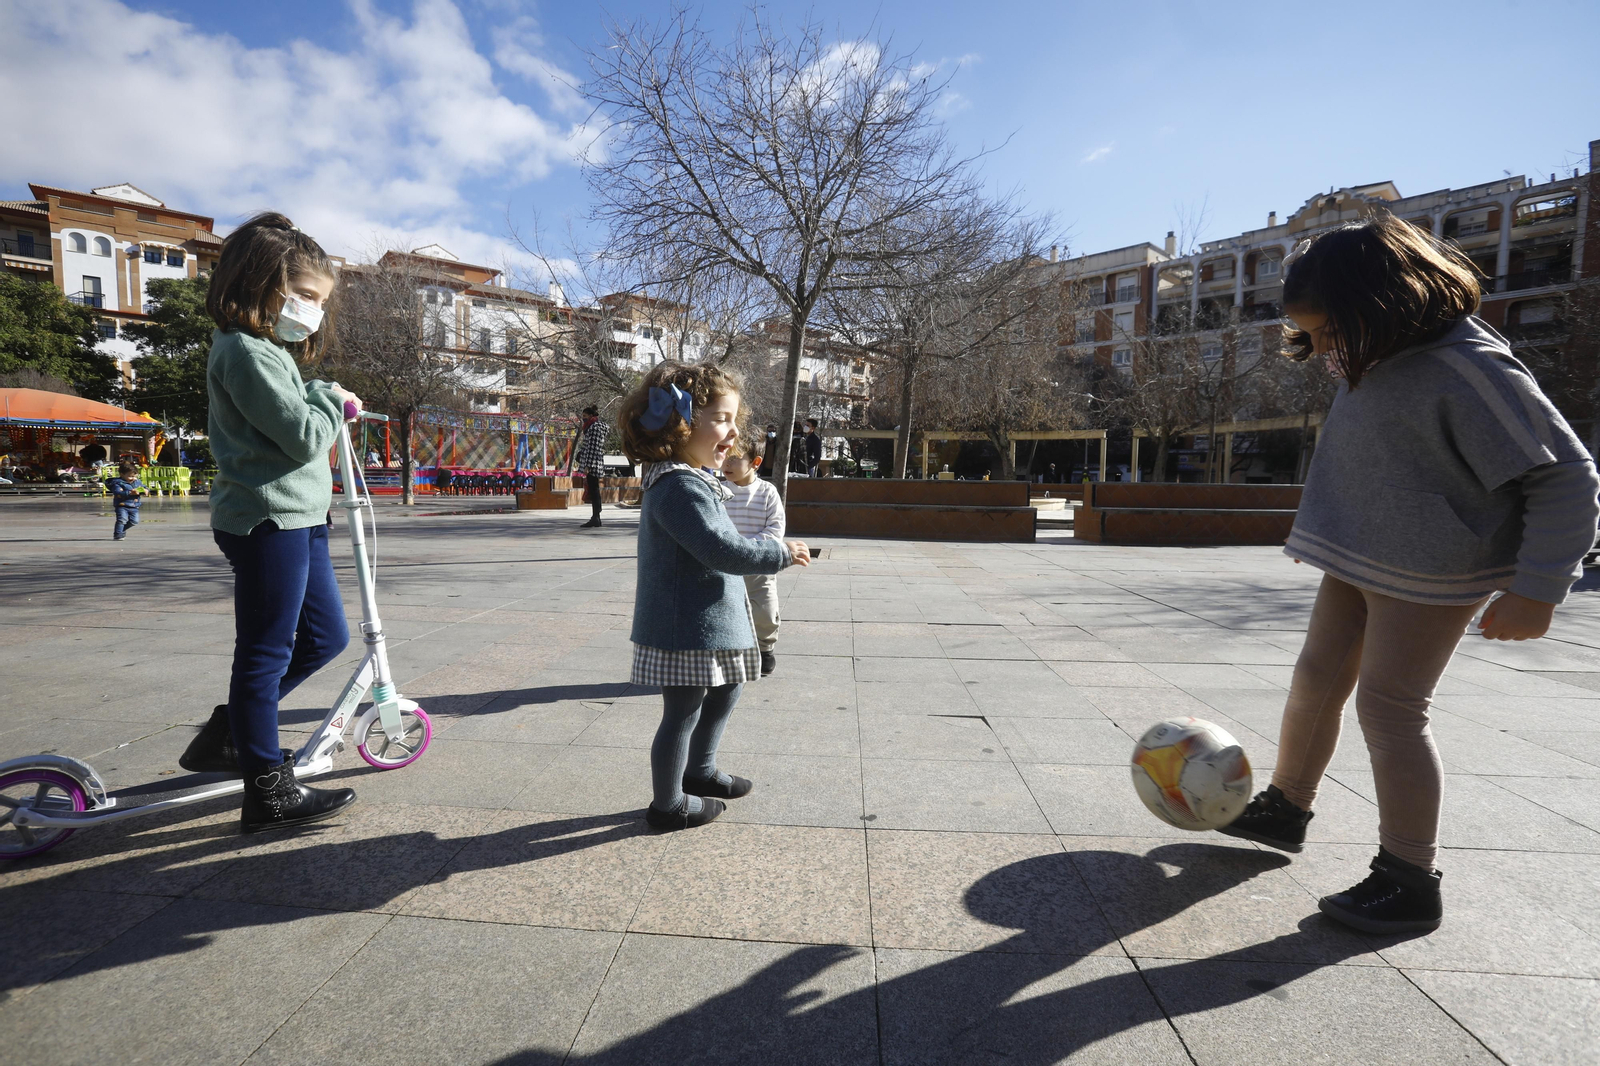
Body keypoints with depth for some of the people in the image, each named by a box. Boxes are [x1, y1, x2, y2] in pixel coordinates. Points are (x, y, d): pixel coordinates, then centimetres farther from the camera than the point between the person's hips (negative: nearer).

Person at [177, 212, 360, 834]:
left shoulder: (270, 350, 20)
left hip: (297, 516, 10)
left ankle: (231, 732, 29)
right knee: (265, 653, -2)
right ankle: (269, 791, 9)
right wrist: (332, 401, -4)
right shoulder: (246, 349, -12)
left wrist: (327, 409, 6)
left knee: (325, 637, 15)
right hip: (268, 519, -10)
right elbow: (302, 436, -19)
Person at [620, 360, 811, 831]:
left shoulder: (694, 479, 11)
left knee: (725, 692, 25)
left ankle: (699, 771, 45)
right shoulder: (679, 488, -24)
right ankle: (669, 805, 25)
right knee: (683, 714, 5)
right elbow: (723, 550, -30)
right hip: (685, 632, -11)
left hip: (710, 625, 11)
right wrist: (782, 553, -18)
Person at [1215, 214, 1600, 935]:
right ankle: (1284, 810, 30)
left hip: (1432, 573, -8)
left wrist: (1537, 588, -20)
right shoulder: (1373, 362, 4)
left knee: (1388, 708, -6)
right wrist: (1323, 531, 25)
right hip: (1359, 559, 8)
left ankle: (1411, 882, 9)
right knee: (1316, 680, 12)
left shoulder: (1466, 369, -20)